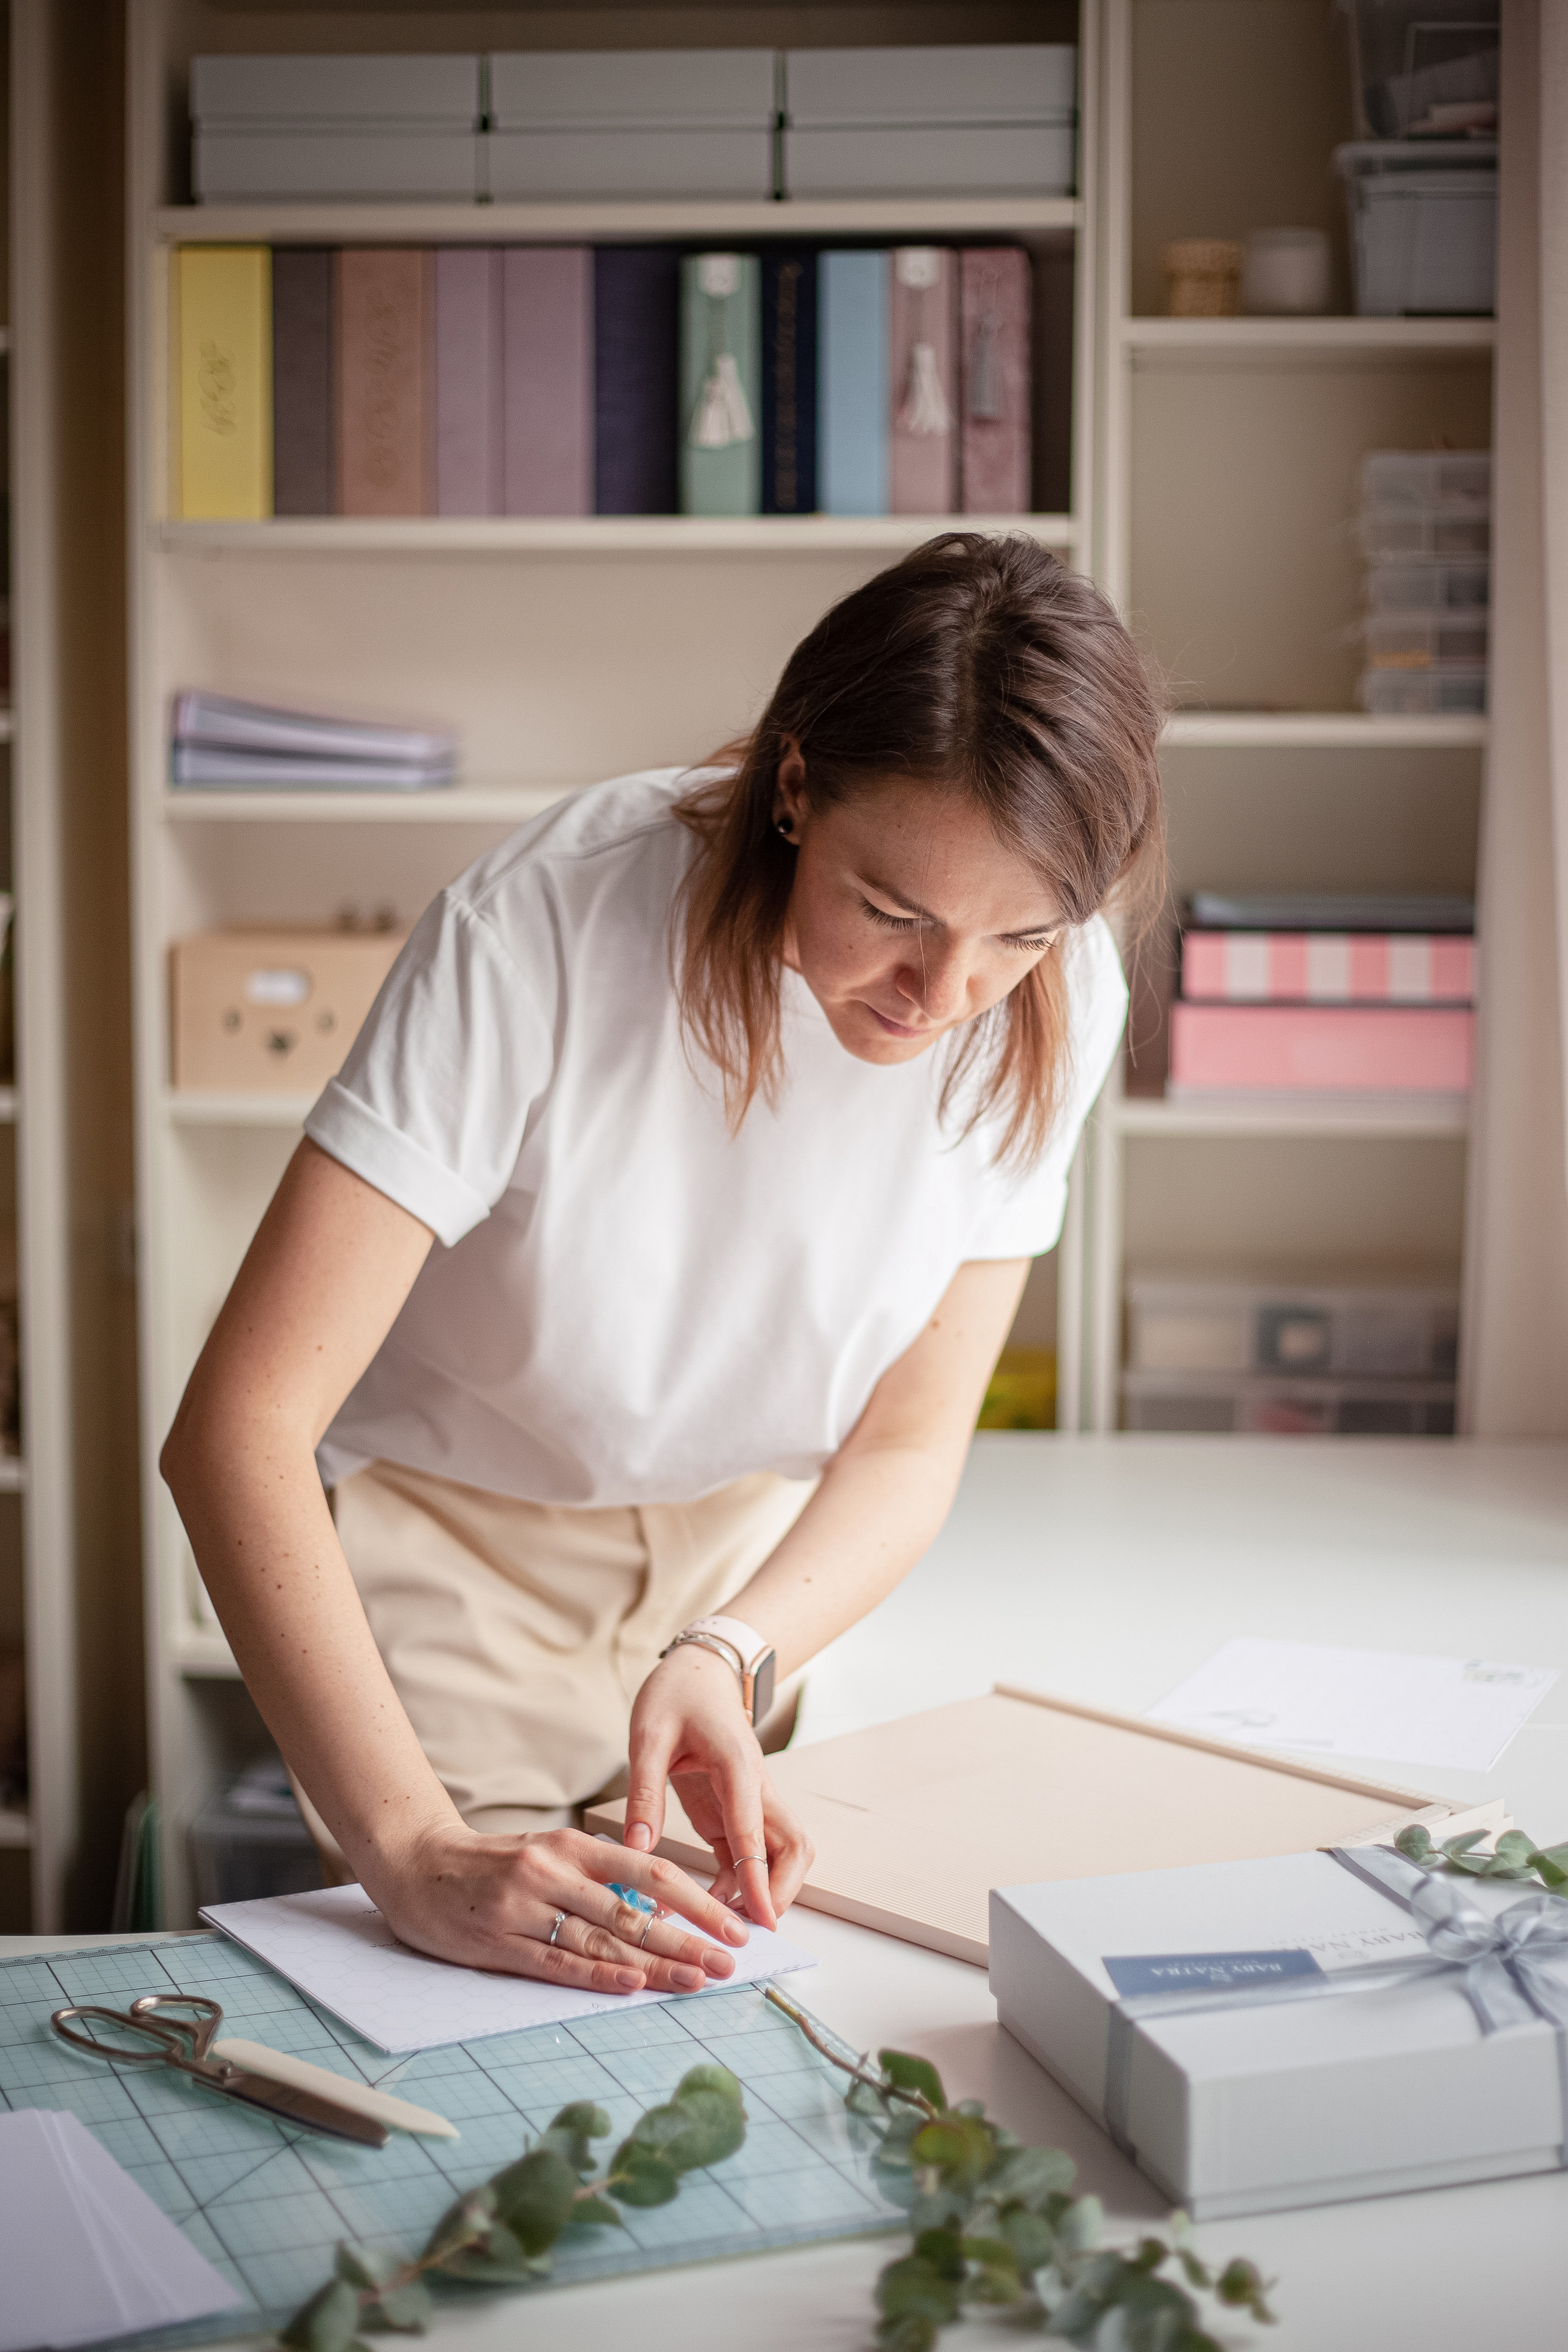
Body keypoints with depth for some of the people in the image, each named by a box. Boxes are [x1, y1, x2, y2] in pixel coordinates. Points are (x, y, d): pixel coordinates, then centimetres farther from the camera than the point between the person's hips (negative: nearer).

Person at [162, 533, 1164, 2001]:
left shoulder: (1052, 1002, -19)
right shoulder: (543, 928, -32)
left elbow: (908, 1445, -8)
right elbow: (239, 1425, -35)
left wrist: (727, 1659, -29)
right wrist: (417, 1855, -45)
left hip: (775, 1559, 4)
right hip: (455, 1536, -3)